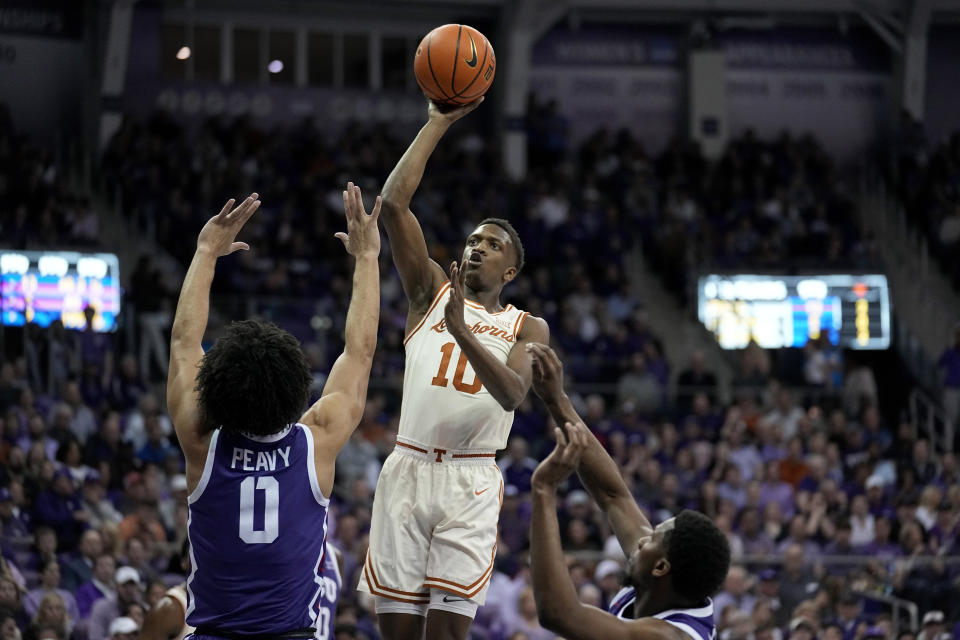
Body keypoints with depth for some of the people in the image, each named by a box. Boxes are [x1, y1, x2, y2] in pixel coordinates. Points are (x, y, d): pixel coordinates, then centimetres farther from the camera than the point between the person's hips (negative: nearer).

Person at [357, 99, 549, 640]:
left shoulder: (528, 328, 10)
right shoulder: (432, 293, 14)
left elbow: (512, 394, -11)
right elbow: (394, 201, 4)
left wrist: (462, 331, -24)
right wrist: (440, 124, 2)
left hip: (471, 483, -2)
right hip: (408, 471, 2)